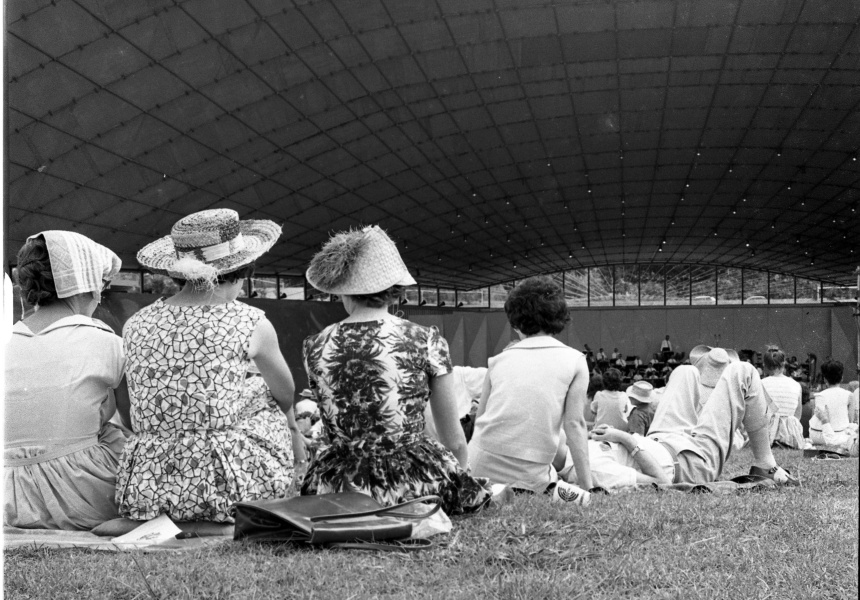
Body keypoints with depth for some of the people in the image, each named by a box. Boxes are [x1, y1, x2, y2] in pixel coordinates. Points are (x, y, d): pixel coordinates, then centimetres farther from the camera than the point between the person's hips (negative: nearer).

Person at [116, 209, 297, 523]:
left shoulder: (136, 324, 3)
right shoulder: (251, 323, -5)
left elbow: (128, 417, 14)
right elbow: (286, 397, 15)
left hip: (141, 489, 4)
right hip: (219, 490, -3)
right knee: (272, 423, 27)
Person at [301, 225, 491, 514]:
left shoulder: (314, 347, 0)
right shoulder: (426, 340, -6)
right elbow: (454, 442, 1)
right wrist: (459, 482, 18)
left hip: (337, 490, 4)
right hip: (414, 485, -3)